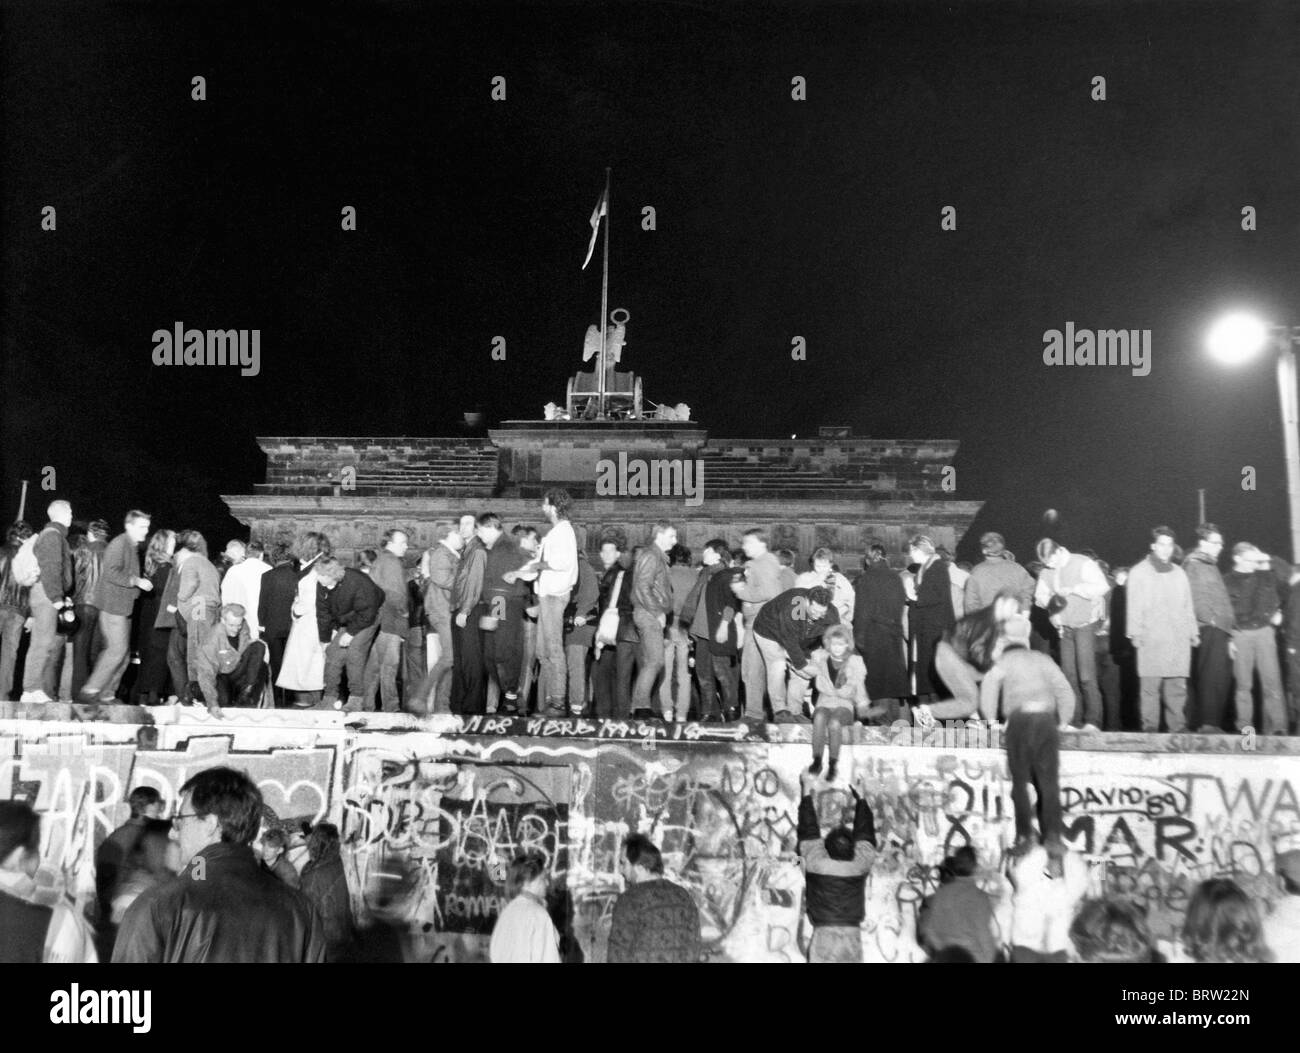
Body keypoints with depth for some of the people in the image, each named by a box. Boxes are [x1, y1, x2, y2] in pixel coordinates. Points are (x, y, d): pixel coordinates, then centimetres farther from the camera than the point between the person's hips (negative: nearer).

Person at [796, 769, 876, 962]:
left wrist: (807, 791, 19)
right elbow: (865, 832, 15)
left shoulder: (816, 864, -5)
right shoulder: (860, 864, -1)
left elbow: (809, 830, 8)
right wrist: (860, 799, 30)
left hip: (824, 935, -2)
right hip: (852, 937, 2)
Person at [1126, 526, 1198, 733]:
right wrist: (1135, 632, -6)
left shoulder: (1179, 573, 19)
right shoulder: (1139, 572, 7)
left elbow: (1188, 605, 20)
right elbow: (1134, 605, 2)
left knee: (1178, 685, 0)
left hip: (1178, 638, 4)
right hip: (1151, 637, -4)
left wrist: (1192, 631, 14)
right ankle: (1150, 727, -3)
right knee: (1150, 685, -7)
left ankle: (1178, 727, 3)